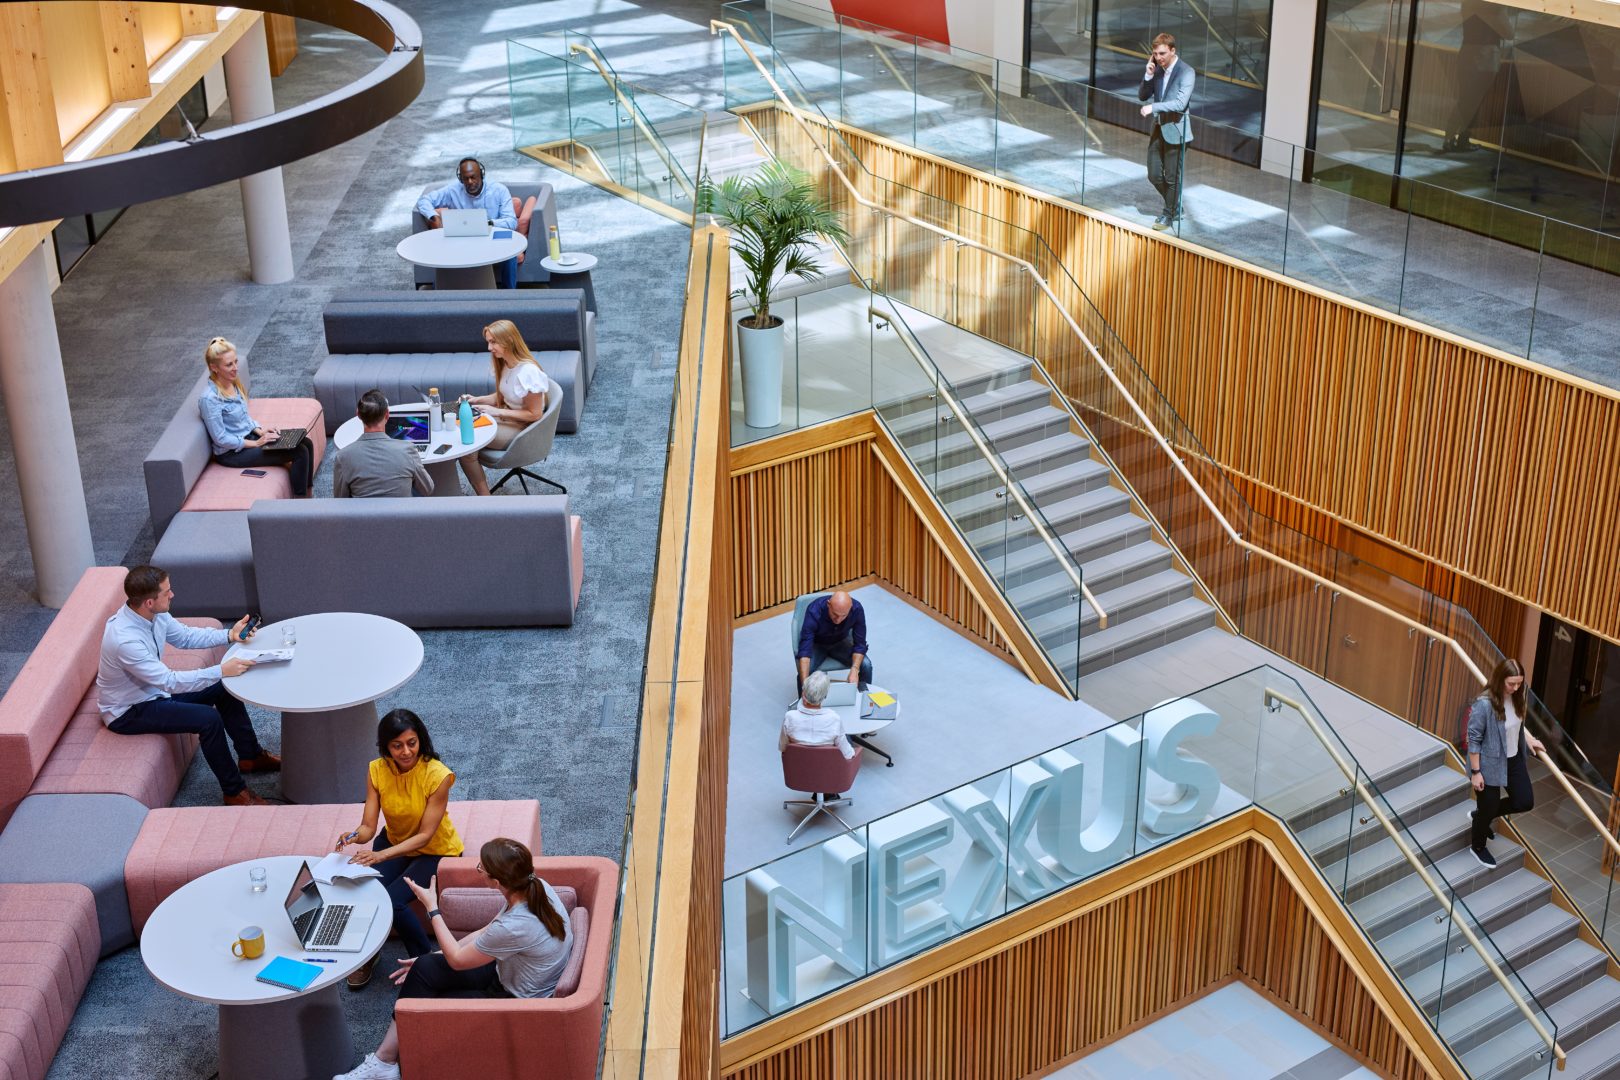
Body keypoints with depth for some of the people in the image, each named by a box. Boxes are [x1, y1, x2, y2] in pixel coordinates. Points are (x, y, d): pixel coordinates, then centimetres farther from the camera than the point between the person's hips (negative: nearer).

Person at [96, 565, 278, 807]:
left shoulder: (155, 614, -12)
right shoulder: (125, 640, -37)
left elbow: (185, 636, 6)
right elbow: (170, 682, -35)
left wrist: (229, 635, -6)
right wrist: (221, 671, -34)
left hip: (153, 688, 9)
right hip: (127, 712, -9)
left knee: (224, 689, 7)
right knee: (209, 719, -23)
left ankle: (250, 756, 23)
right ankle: (234, 792, -8)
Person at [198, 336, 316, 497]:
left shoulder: (233, 383, 2)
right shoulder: (209, 398, -23)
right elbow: (221, 439, -21)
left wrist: (259, 430, -2)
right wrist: (256, 443, -18)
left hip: (249, 436, 8)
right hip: (232, 452, -8)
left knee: (306, 444, -4)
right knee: (299, 453, -18)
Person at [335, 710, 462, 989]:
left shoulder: (437, 775, -28)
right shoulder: (377, 770, -15)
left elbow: (424, 835, -27)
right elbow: (368, 827, -16)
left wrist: (381, 855, -40)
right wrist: (355, 836, -40)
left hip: (435, 850, -4)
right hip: (394, 842, 4)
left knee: (392, 899, -25)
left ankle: (425, 957, 2)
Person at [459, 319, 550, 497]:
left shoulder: (528, 372, -24)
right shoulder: (504, 365, 4)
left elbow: (534, 414, -19)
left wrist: (498, 412, -20)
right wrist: (477, 399, 1)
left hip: (523, 429, -9)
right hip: (507, 420, 9)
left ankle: (485, 500, -9)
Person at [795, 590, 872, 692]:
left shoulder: (857, 609, -29)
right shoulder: (814, 611, -36)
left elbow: (859, 644, -20)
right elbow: (805, 650, -41)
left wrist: (854, 670, -38)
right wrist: (805, 684, -53)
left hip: (841, 641, 2)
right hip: (817, 644, -2)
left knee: (865, 665, -20)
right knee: (804, 671, -28)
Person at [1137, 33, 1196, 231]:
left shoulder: (1186, 72, -16)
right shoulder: (1157, 69, 4)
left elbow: (1181, 103, -25)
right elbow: (1142, 96, 6)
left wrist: (1153, 107, -28)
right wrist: (1148, 76, -10)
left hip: (1175, 131, -6)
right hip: (1158, 128, 6)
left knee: (1172, 177, 5)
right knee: (1154, 175, 11)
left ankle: (1169, 214, 22)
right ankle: (1174, 205, 33)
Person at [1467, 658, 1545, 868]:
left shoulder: (1516, 697, -7)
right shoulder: (1484, 704, -29)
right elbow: (1474, 739, -22)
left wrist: (1529, 739, 4)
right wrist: (1476, 772, -19)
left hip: (1514, 760, 7)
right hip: (1490, 764, -7)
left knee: (1525, 802, 13)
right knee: (1489, 807, 9)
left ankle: (1481, 816, 36)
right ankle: (1478, 846, 37)